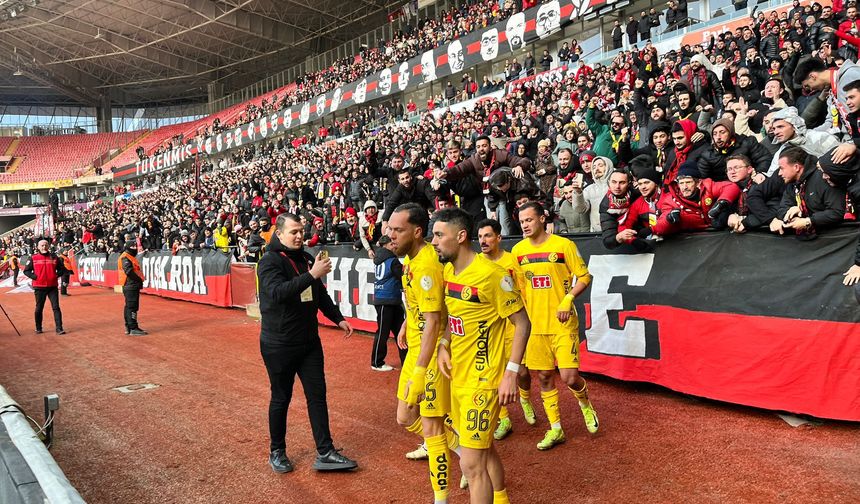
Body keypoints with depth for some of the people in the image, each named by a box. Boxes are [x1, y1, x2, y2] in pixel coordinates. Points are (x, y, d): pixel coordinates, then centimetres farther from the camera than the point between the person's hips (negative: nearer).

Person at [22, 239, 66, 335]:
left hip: (52, 287, 1)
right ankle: (38, 328, 22)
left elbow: (62, 269, 16)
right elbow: (26, 270, 7)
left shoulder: (54, 257, 6)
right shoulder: (33, 258, 2)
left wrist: (57, 275, 1)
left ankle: (59, 328, -3)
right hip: (39, 287, 0)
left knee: (56, 307, -4)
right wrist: (34, 277, -6)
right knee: (39, 308, 9)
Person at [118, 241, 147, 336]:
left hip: (133, 286, 11)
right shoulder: (125, 257, -11)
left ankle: (128, 328, 23)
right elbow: (129, 271, -23)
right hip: (130, 286, -11)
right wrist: (139, 279, -16)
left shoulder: (131, 257, 20)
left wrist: (140, 280, 6)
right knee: (132, 307, -9)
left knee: (129, 307, 15)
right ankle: (133, 328, -7)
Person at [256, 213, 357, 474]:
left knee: (318, 395, 6)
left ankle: (325, 453, 14)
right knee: (281, 398, 8)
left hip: (309, 342, 6)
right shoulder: (270, 261, -13)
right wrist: (312, 275, -37)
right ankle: (277, 451, 27)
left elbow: (320, 295, 20)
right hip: (279, 345, -6)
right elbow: (277, 292, -32)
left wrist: (338, 318, 15)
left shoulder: (306, 258, 7)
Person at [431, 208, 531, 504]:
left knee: (471, 463, -4)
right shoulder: (449, 272, 4)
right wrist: (443, 345, 1)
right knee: (484, 447, 24)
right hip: (458, 376, 8)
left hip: (483, 380, -8)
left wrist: (511, 372, -19)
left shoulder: (491, 274, -19)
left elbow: (521, 323, -15)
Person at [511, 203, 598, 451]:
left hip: (562, 324, -4)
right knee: (545, 377, 9)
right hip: (534, 325, 4)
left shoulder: (563, 245, -8)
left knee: (569, 376, -8)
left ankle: (586, 405, 26)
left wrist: (568, 299, -17)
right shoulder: (518, 250, 4)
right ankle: (555, 429, 25)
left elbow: (584, 277, -3)